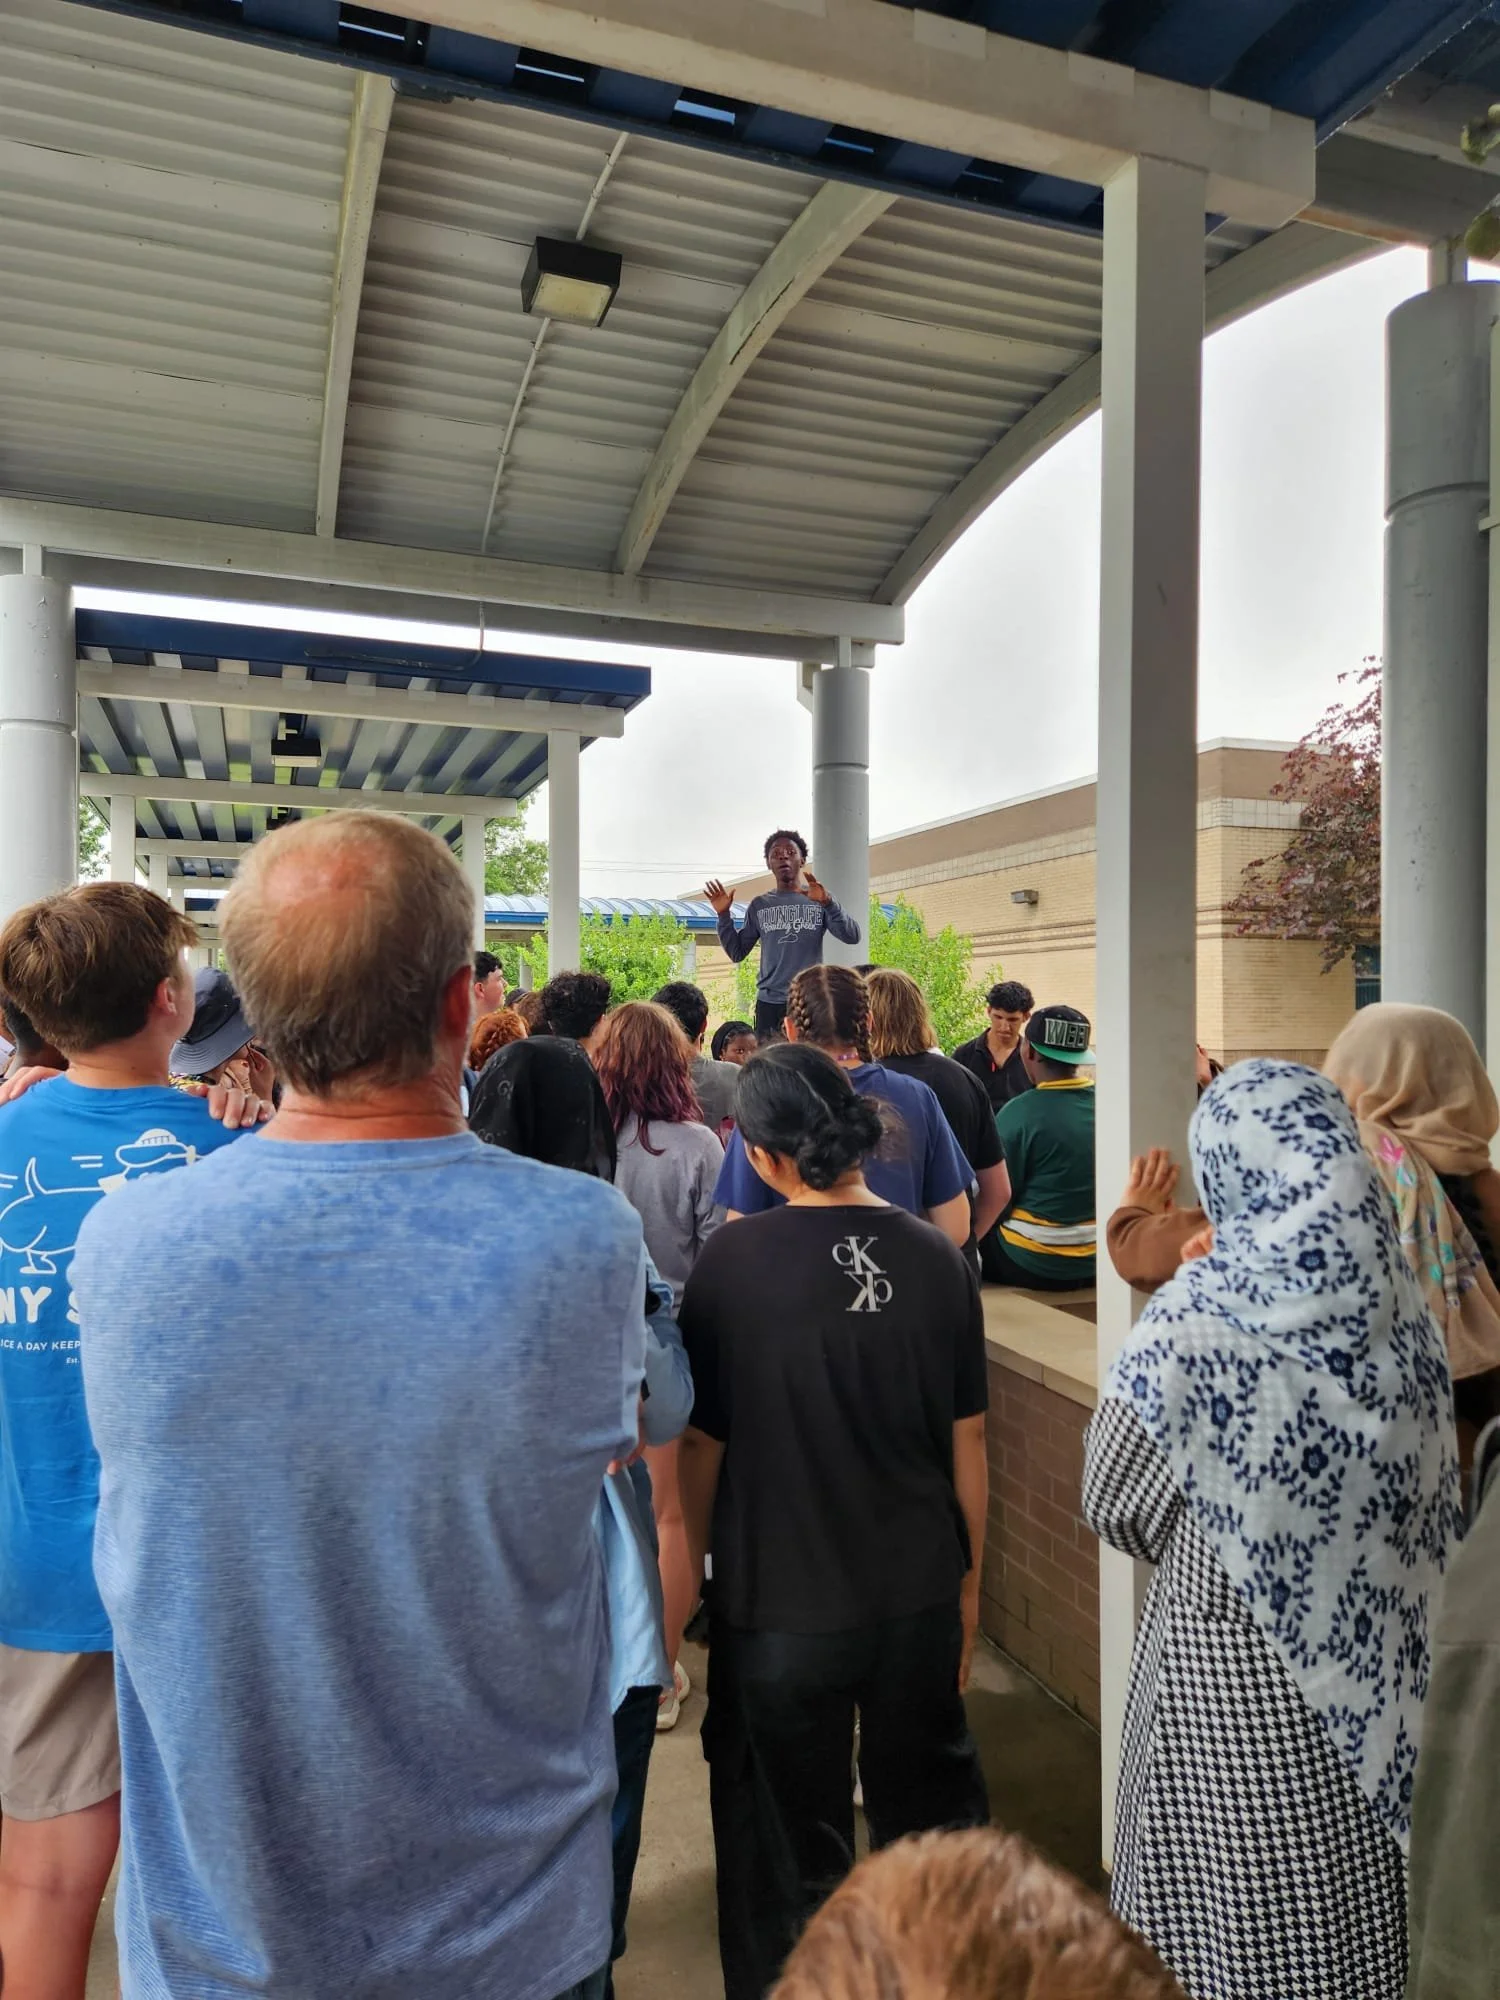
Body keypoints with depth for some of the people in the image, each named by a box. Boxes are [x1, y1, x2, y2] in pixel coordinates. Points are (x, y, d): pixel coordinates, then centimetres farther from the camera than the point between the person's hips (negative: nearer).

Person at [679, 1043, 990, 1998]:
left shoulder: (732, 1263, -18)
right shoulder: (936, 1257, -9)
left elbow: (702, 1447, -10)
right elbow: (969, 1442, 0)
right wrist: (970, 1578, 13)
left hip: (779, 1606, -3)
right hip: (922, 1596, 3)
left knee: (794, 1853, 17)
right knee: (931, 1816, 25)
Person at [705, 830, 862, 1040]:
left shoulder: (818, 900, 7)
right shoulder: (760, 905, 12)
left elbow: (853, 936, -7)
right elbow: (736, 953, 10)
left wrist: (828, 903, -22)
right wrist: (723, 915, -3)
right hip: (769, 1002, 2)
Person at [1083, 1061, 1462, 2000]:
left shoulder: (1194, 1328, -22)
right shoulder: (1401, 1311, -7)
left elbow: (1116, 1508, -9)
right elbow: (1432, 1502, 4)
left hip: (1226, 1669, -4)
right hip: (1378, 1671, 5)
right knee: (1353, 1920, 22)